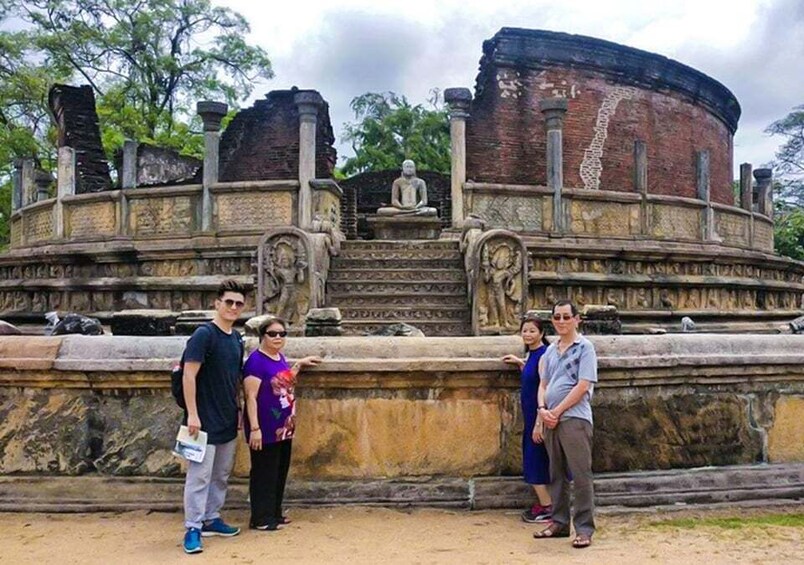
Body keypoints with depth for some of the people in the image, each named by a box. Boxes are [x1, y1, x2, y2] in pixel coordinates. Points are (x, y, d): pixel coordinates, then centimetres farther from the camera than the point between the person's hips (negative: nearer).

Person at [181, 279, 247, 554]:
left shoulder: (237, 338, 9)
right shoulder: (204, 334, -14)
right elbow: (189, 375, -18)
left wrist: (237, 409, 15)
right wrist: (192, 414, -21)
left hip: (228, 421, 8)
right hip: (205, 420, -8)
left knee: (221, 475, 16)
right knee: (200, 475, 0)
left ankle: (211, 519, 29)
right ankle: (193, 528, 11)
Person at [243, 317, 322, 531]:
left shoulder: (280, 357, 9)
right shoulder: (256, 360, -16)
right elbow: (251, 397, -18)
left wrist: (299, 364, 17)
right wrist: (254, 428, -21)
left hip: (284, 428, 9)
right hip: (266, 429, -8)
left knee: (280, 472, 16)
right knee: (264, 474, 2)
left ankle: (275, 513, 28)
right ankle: (260, 518, 13)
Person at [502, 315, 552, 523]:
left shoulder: (543, 355, -17)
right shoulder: (532, 354, 10)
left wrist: (539, 423, -21)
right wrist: (519, 363, 19)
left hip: (539, 416, -9)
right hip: (531, 416, 9)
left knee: (535, 460, -2)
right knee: (533, 460, 14)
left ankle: (547, 507, 8)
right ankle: (543, 503, 24)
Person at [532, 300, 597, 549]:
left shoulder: (585, 347, -4)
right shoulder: (550, 350, 15)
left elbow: (583, 386, -12)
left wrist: (557, 411, -12)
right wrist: (542, 409, -3)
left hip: (574, 418, -7)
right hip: (551, 420, 7)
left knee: (580, 474, -4)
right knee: (556, 474, 13)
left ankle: (584, 528, 3)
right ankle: (559, 522, 23)